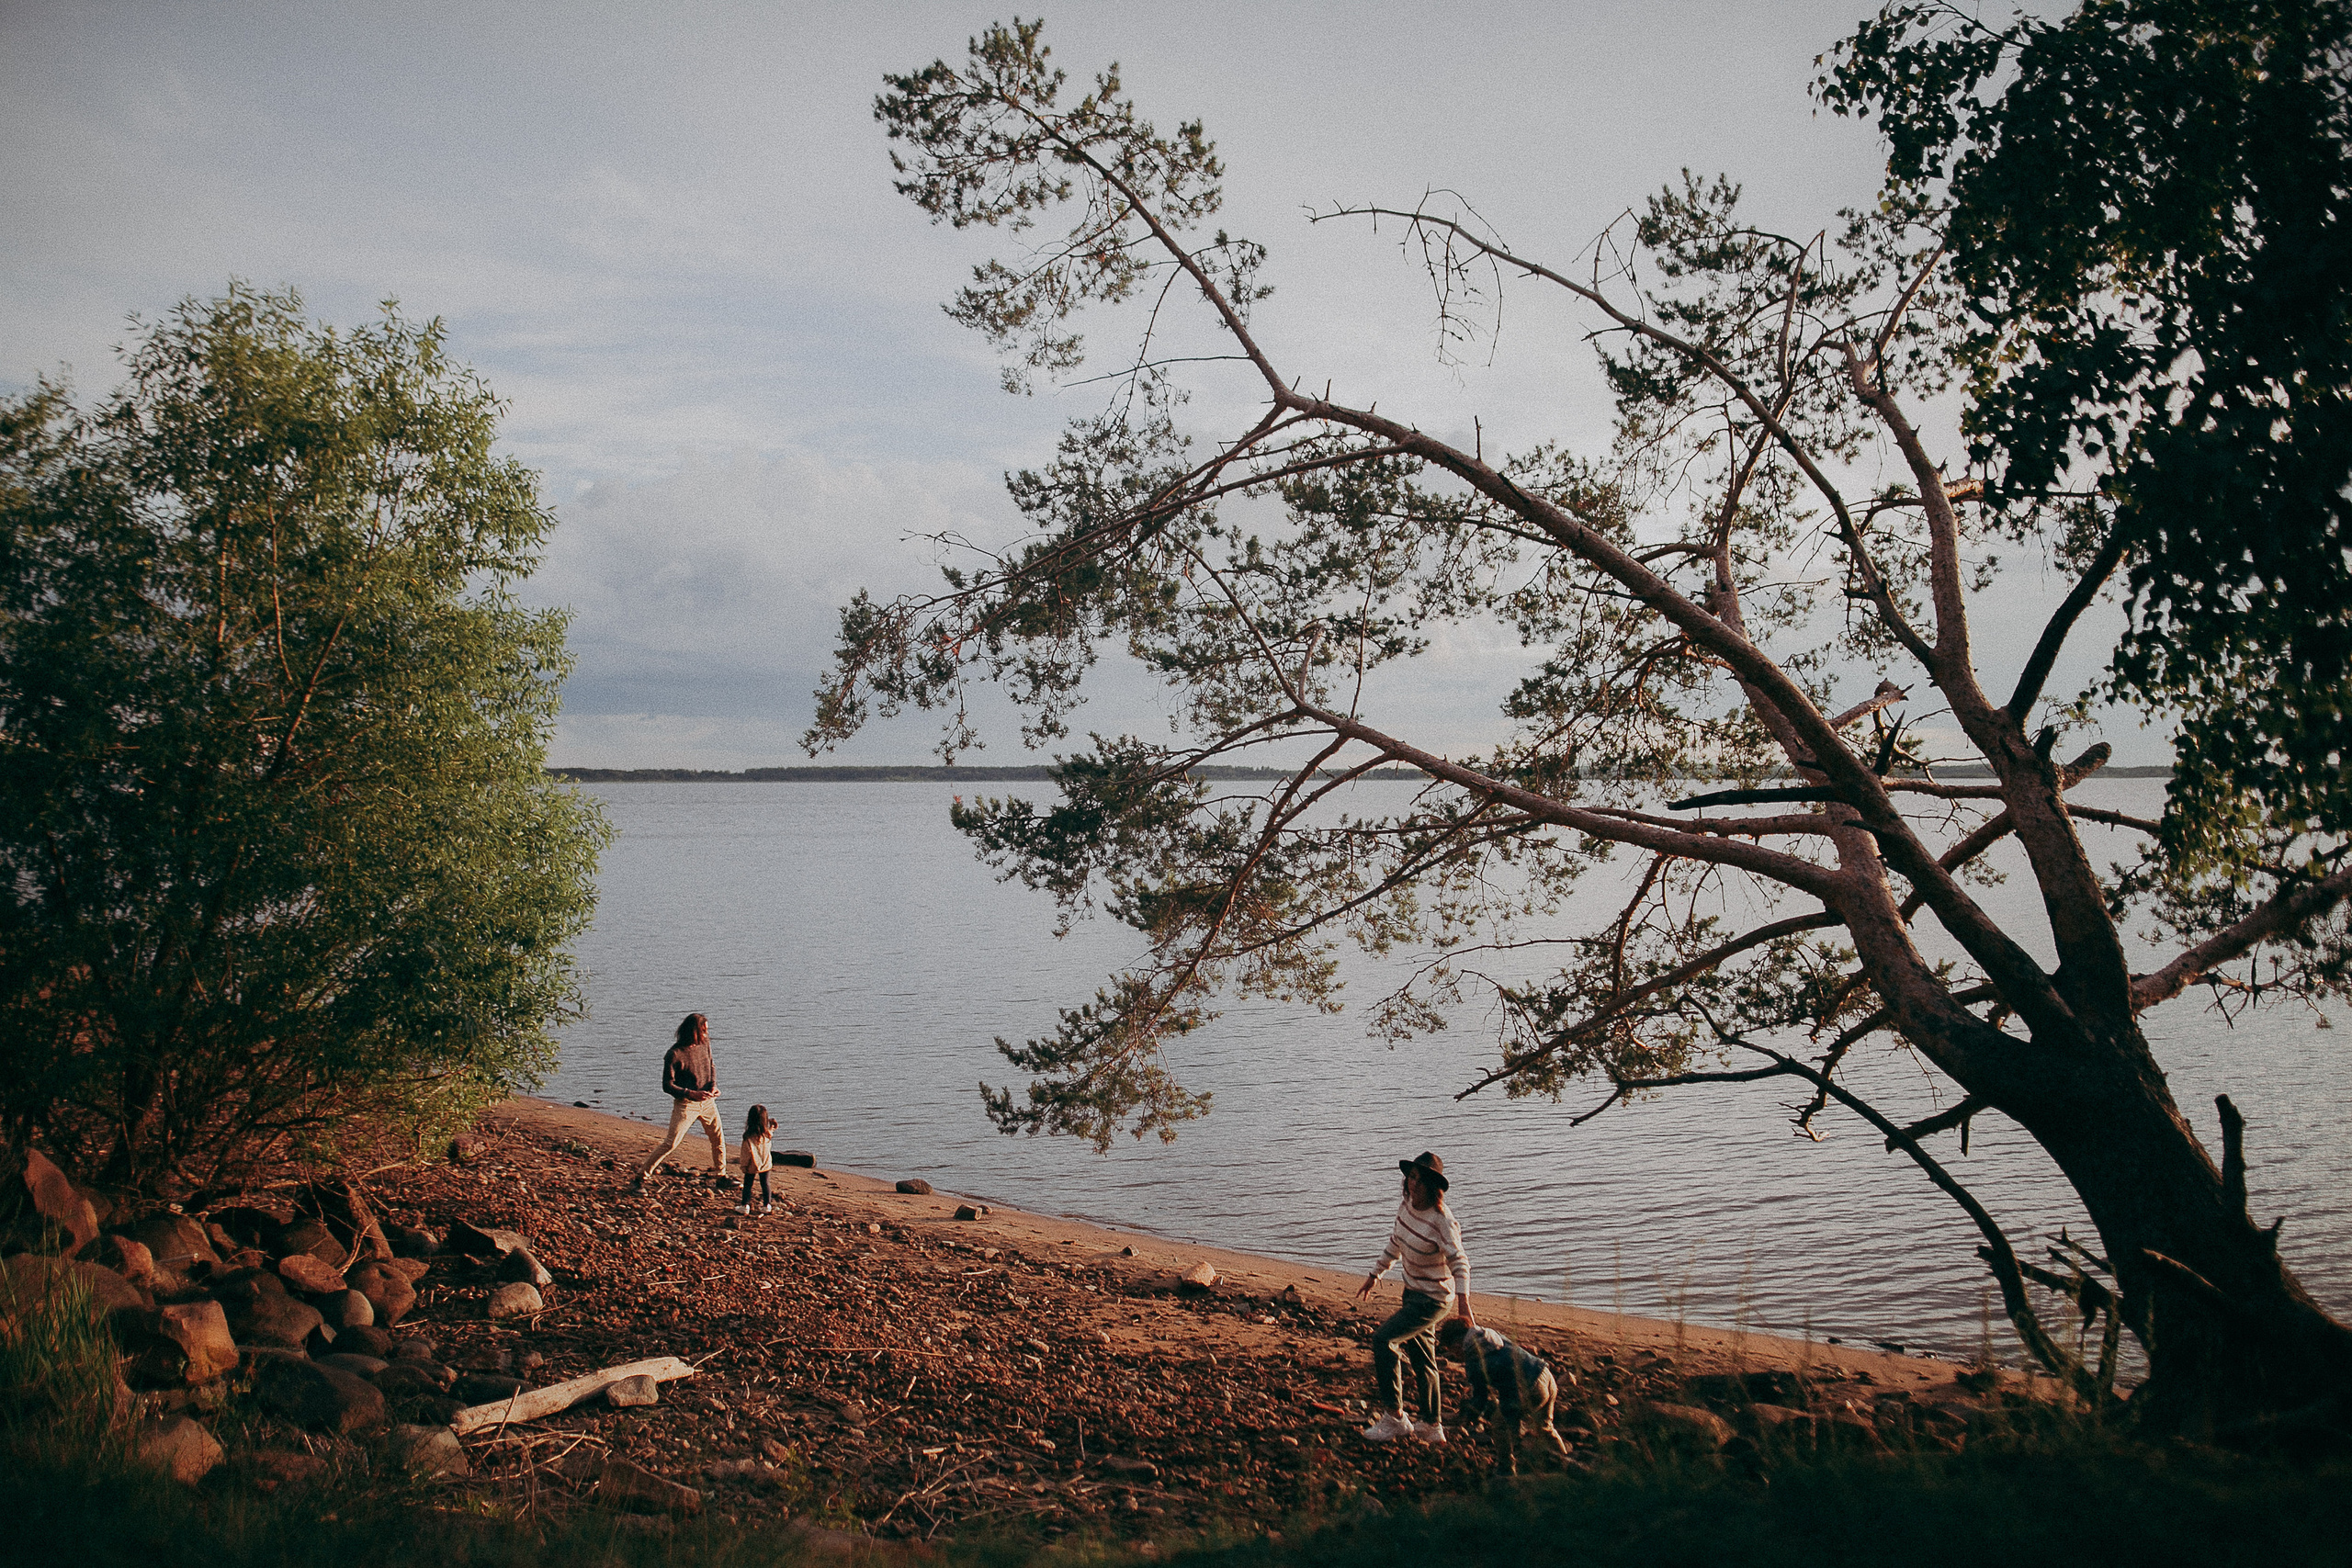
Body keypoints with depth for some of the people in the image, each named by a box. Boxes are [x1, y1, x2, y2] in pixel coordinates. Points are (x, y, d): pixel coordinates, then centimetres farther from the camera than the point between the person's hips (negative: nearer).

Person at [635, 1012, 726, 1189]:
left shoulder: (704, 1043, 0)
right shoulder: (674, 1054, -19)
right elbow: (667, 1086, -16)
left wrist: (713, 1085, -4)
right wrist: (691, 1094, -26)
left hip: (707, 1101, 6)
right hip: (685, 1104, -6)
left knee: (719, 1140, 12)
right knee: (671, 1144, -8)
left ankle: (721, 1176, 31)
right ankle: (642, 1177, 5)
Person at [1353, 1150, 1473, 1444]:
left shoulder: (1441, 1219, -26)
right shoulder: (1407, 1206, -4)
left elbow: (1459, 1262, -30)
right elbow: (1395, 1244, 13)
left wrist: (1463, 1303, -41)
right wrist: (1374, 1275, 20)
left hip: (1434, 1298, -8)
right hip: (1413, 1290, 8)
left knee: (1383, 1339, -16)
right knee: (1421, 1359, 17)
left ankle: (1394, 1417, -5)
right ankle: (1431, 1427, 33)